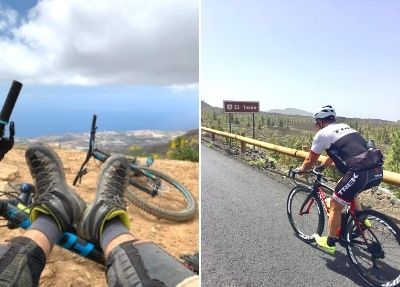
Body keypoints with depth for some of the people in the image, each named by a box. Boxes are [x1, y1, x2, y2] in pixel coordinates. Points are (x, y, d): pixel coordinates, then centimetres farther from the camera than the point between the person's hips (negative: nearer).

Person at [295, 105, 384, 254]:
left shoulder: (322, 134, 2)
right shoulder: (345, 127, 24)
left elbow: (310, 160, 11)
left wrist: (301, 169, 31)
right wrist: (322, 166, 49)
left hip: (360, 174, -8)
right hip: (377, 172, 8)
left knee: (335, 206, 11)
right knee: (348, 191, 36)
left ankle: (329, 243, 24)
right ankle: (362, 220, 31)